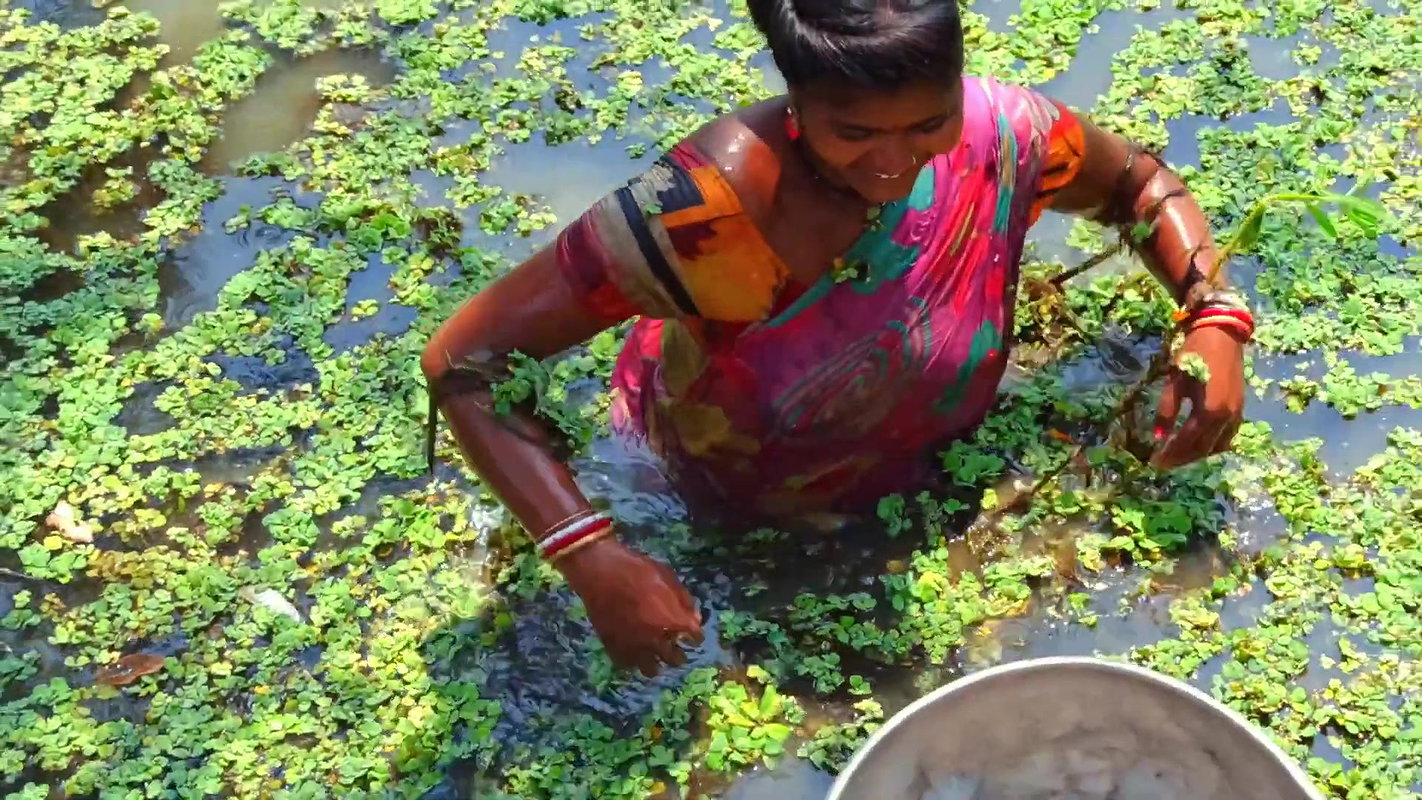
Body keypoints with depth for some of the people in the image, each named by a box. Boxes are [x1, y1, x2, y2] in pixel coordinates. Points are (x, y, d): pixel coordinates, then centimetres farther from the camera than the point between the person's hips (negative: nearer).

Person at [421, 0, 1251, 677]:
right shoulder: (703, 207, -41)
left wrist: (1215, 319, -22)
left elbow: (1143, 184, -4)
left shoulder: (997, 132, -28)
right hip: (725, 522, -3)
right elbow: (466, 360, -36)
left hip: (922, 482, 3)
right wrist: (595, 560, -45)